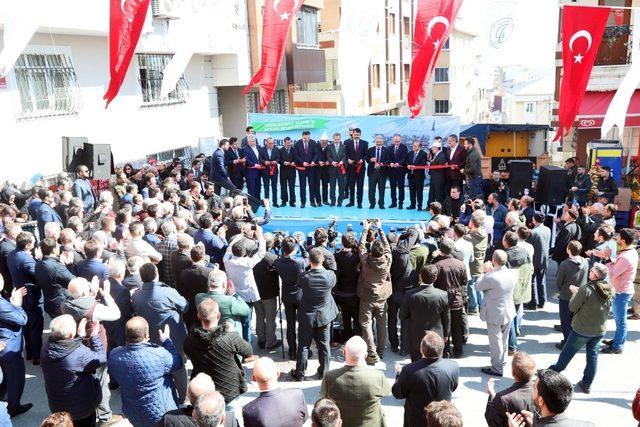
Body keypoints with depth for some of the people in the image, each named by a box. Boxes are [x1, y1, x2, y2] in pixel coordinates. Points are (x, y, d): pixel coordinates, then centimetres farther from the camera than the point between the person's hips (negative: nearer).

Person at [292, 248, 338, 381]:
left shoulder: (304, 277, -24)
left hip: (307, 317, -1)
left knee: (303, 346, 13)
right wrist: (322, 266, 12)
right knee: (324, 345, 16)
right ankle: (324, 372, 29)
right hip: (324, 316, 1)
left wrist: (309, 268, 5)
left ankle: (300, 374, 25)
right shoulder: (330, 275, -20)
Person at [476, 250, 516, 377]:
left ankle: (497, 368, 17)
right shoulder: (511, 275, -7)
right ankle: (501, 360, 43)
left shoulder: (491, 277, -28)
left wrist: (487, 272, -4)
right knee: (504, 339, 24)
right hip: (508, 312, 7)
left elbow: (477, 287, -13)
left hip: (495, 315, -7)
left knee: (495, 341, 7)